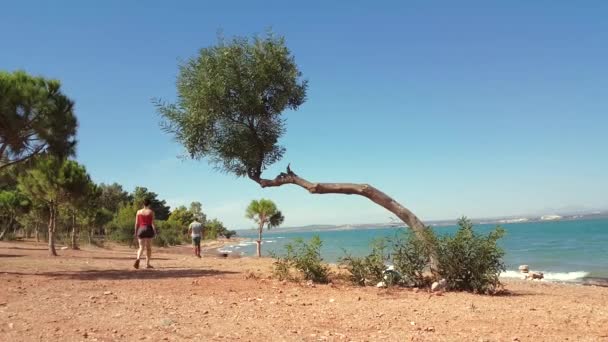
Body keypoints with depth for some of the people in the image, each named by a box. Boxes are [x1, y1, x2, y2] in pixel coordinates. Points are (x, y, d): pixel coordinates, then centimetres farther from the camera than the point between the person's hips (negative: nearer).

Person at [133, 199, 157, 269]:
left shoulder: (139, 211, 5)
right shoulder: (151, 212, -2)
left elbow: (136, 223, 4)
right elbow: (152, 223, -7)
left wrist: (136, 232, 10)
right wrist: (155, 232, -3)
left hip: (141, 230, 2)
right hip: (149, 229, -2)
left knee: (141, 247, 4)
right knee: (148, 247, 9)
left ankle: (138, 259, -25)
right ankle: (147, 264, 9)